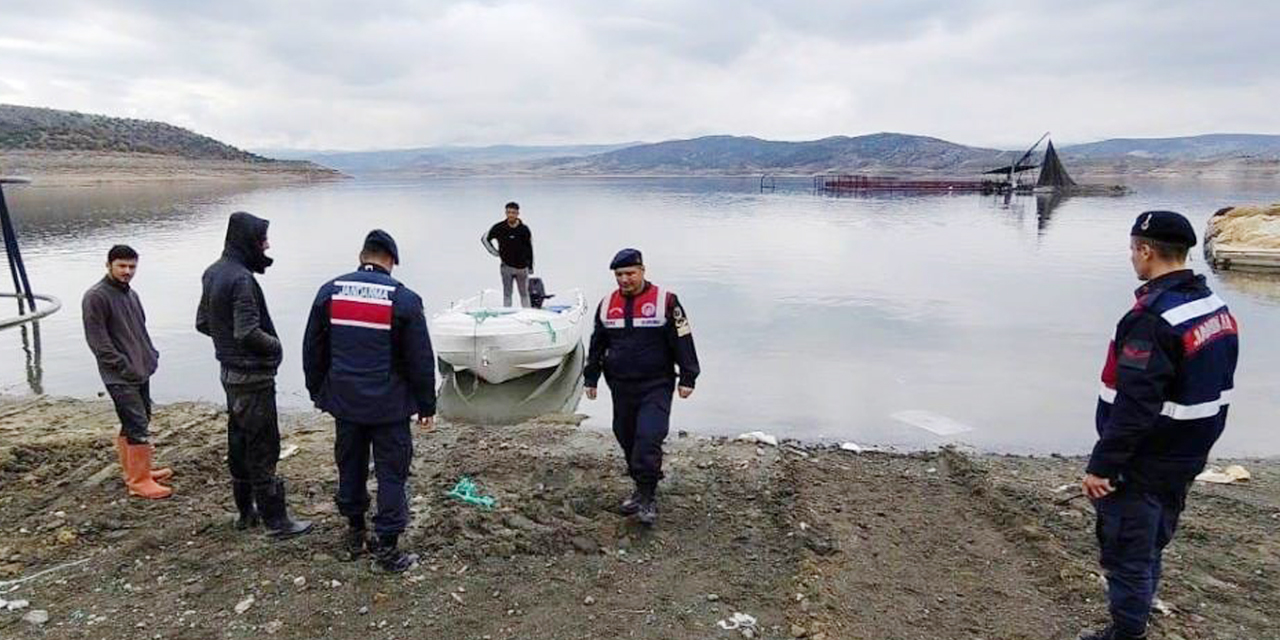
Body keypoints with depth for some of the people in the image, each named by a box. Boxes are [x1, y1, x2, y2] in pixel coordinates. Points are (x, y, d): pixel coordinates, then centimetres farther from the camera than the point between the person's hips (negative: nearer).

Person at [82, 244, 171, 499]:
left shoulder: (130, 293, 14)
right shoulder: (96, 297, -12)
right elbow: (97, 340, -16)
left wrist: (151, 355, 8)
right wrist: (123, 366, -17)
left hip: (140, 371, 9)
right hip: (120, 377, -9)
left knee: (132, 424, 17)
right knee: (138, 427, -9)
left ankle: (134, 471, 28)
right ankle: (139, 481, -2)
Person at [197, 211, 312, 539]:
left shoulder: (213, 273, 8)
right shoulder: (241, 279, -22)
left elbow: (202, 322, 16)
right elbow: (248, 332, -25)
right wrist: (275, 344, -10)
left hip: (230, 371, 10)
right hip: (253, 376, -10)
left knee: (239, 443, 17)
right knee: (263, 448, -2)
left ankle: (246, 511, 29)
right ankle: (275, 520, 7)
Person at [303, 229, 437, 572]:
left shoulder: (329, 292, 1)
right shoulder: (404, 299, -11)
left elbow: (313, 350, 8)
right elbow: (420, 360, -8)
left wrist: (318, 392, 19)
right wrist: (426, 405, 2)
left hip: (345, 401, 4)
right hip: (390, 405, -4)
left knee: (350, 467, 18)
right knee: (392, 473, 5)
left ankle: (355, 533, 32)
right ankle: (387, 547, 9)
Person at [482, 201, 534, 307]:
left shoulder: (524, 229, -2)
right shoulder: (499, 228, -5)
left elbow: (529, 248, 6)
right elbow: (485, 239, 9)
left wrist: (530, 266, 7)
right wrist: (495, 252, 1)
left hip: (522, 267, 1)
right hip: (506, 266, -1)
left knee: (524, 294, 9)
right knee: (507, 294, 2)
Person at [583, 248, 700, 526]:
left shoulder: (665, 301, -7)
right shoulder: (607, 304, 8)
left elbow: (683, 341, -5)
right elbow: (597, 344, 16)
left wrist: (687, 378, -6)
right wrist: (591, 378, 16)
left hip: (656, 387, -5)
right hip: (620, 387, 5)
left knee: (648, 439, -16)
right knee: (626, 438, 11)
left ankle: (648, 498, -4)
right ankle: (642, 488, 29)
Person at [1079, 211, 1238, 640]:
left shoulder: (1152, 319, -25)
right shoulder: (1216, 307, 5)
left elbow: (1133, 407, -28)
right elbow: (1209, 390, 13)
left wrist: (1102, 466, -22)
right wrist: (1192, 445, 21)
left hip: (1143, 465, -9)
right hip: (1186, 459, 9)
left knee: (1127, 555, 5)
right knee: (1150, 548, 23)